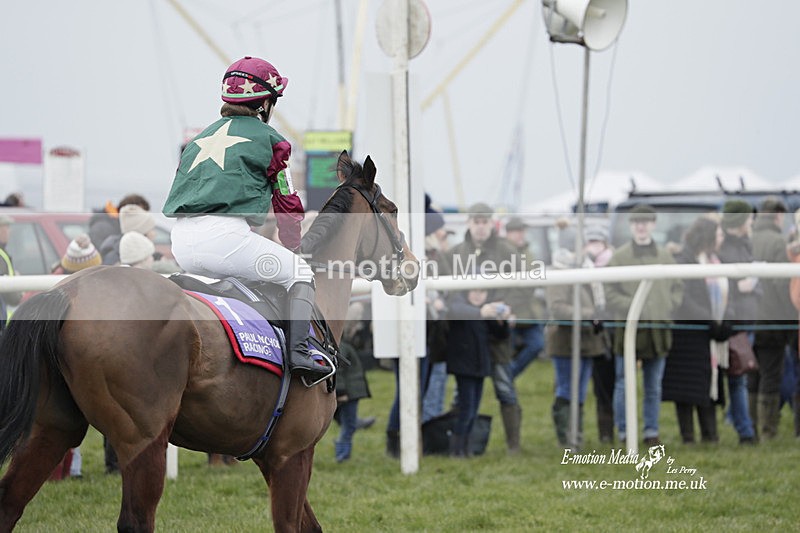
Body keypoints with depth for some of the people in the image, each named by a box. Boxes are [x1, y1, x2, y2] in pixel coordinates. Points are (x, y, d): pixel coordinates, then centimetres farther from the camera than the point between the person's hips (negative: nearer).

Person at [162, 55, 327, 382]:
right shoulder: (268, 138, 10)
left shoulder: (201, 138, 27)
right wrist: (293, 252, 29)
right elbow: (288, 207, 12)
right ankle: (298, 350, -11)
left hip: (180, 243, 7)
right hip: (224, 234, -7)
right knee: (300, 274, 9)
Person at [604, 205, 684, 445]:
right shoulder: (619, 256, -3)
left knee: (654, 387, 10)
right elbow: (610, 295, -6)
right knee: (624, 385, 1)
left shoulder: (665, 256, 8)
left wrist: (669, 307, -3)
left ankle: (652, 432, 18)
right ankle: (624, 433, 9)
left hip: (658, 331, 3)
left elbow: (678, 288, 14)